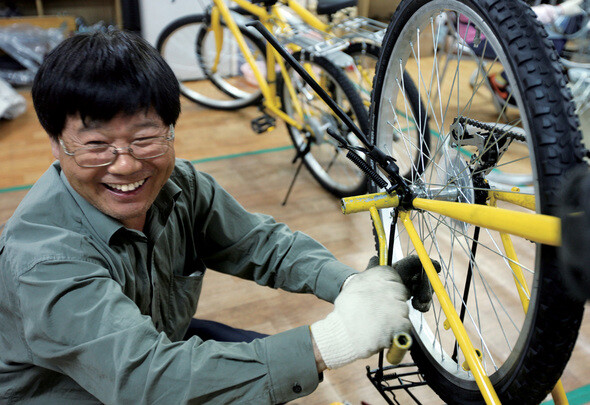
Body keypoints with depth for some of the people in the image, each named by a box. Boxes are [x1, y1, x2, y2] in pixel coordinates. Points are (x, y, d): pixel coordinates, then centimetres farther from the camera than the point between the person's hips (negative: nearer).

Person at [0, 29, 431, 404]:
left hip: (163, 341, 6)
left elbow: (264, 242, -8)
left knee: (291, 366, -4)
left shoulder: (180, 185, -15)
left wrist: (351, 285, -27)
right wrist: (334, 340, -48)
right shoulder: (43, 257, -33)